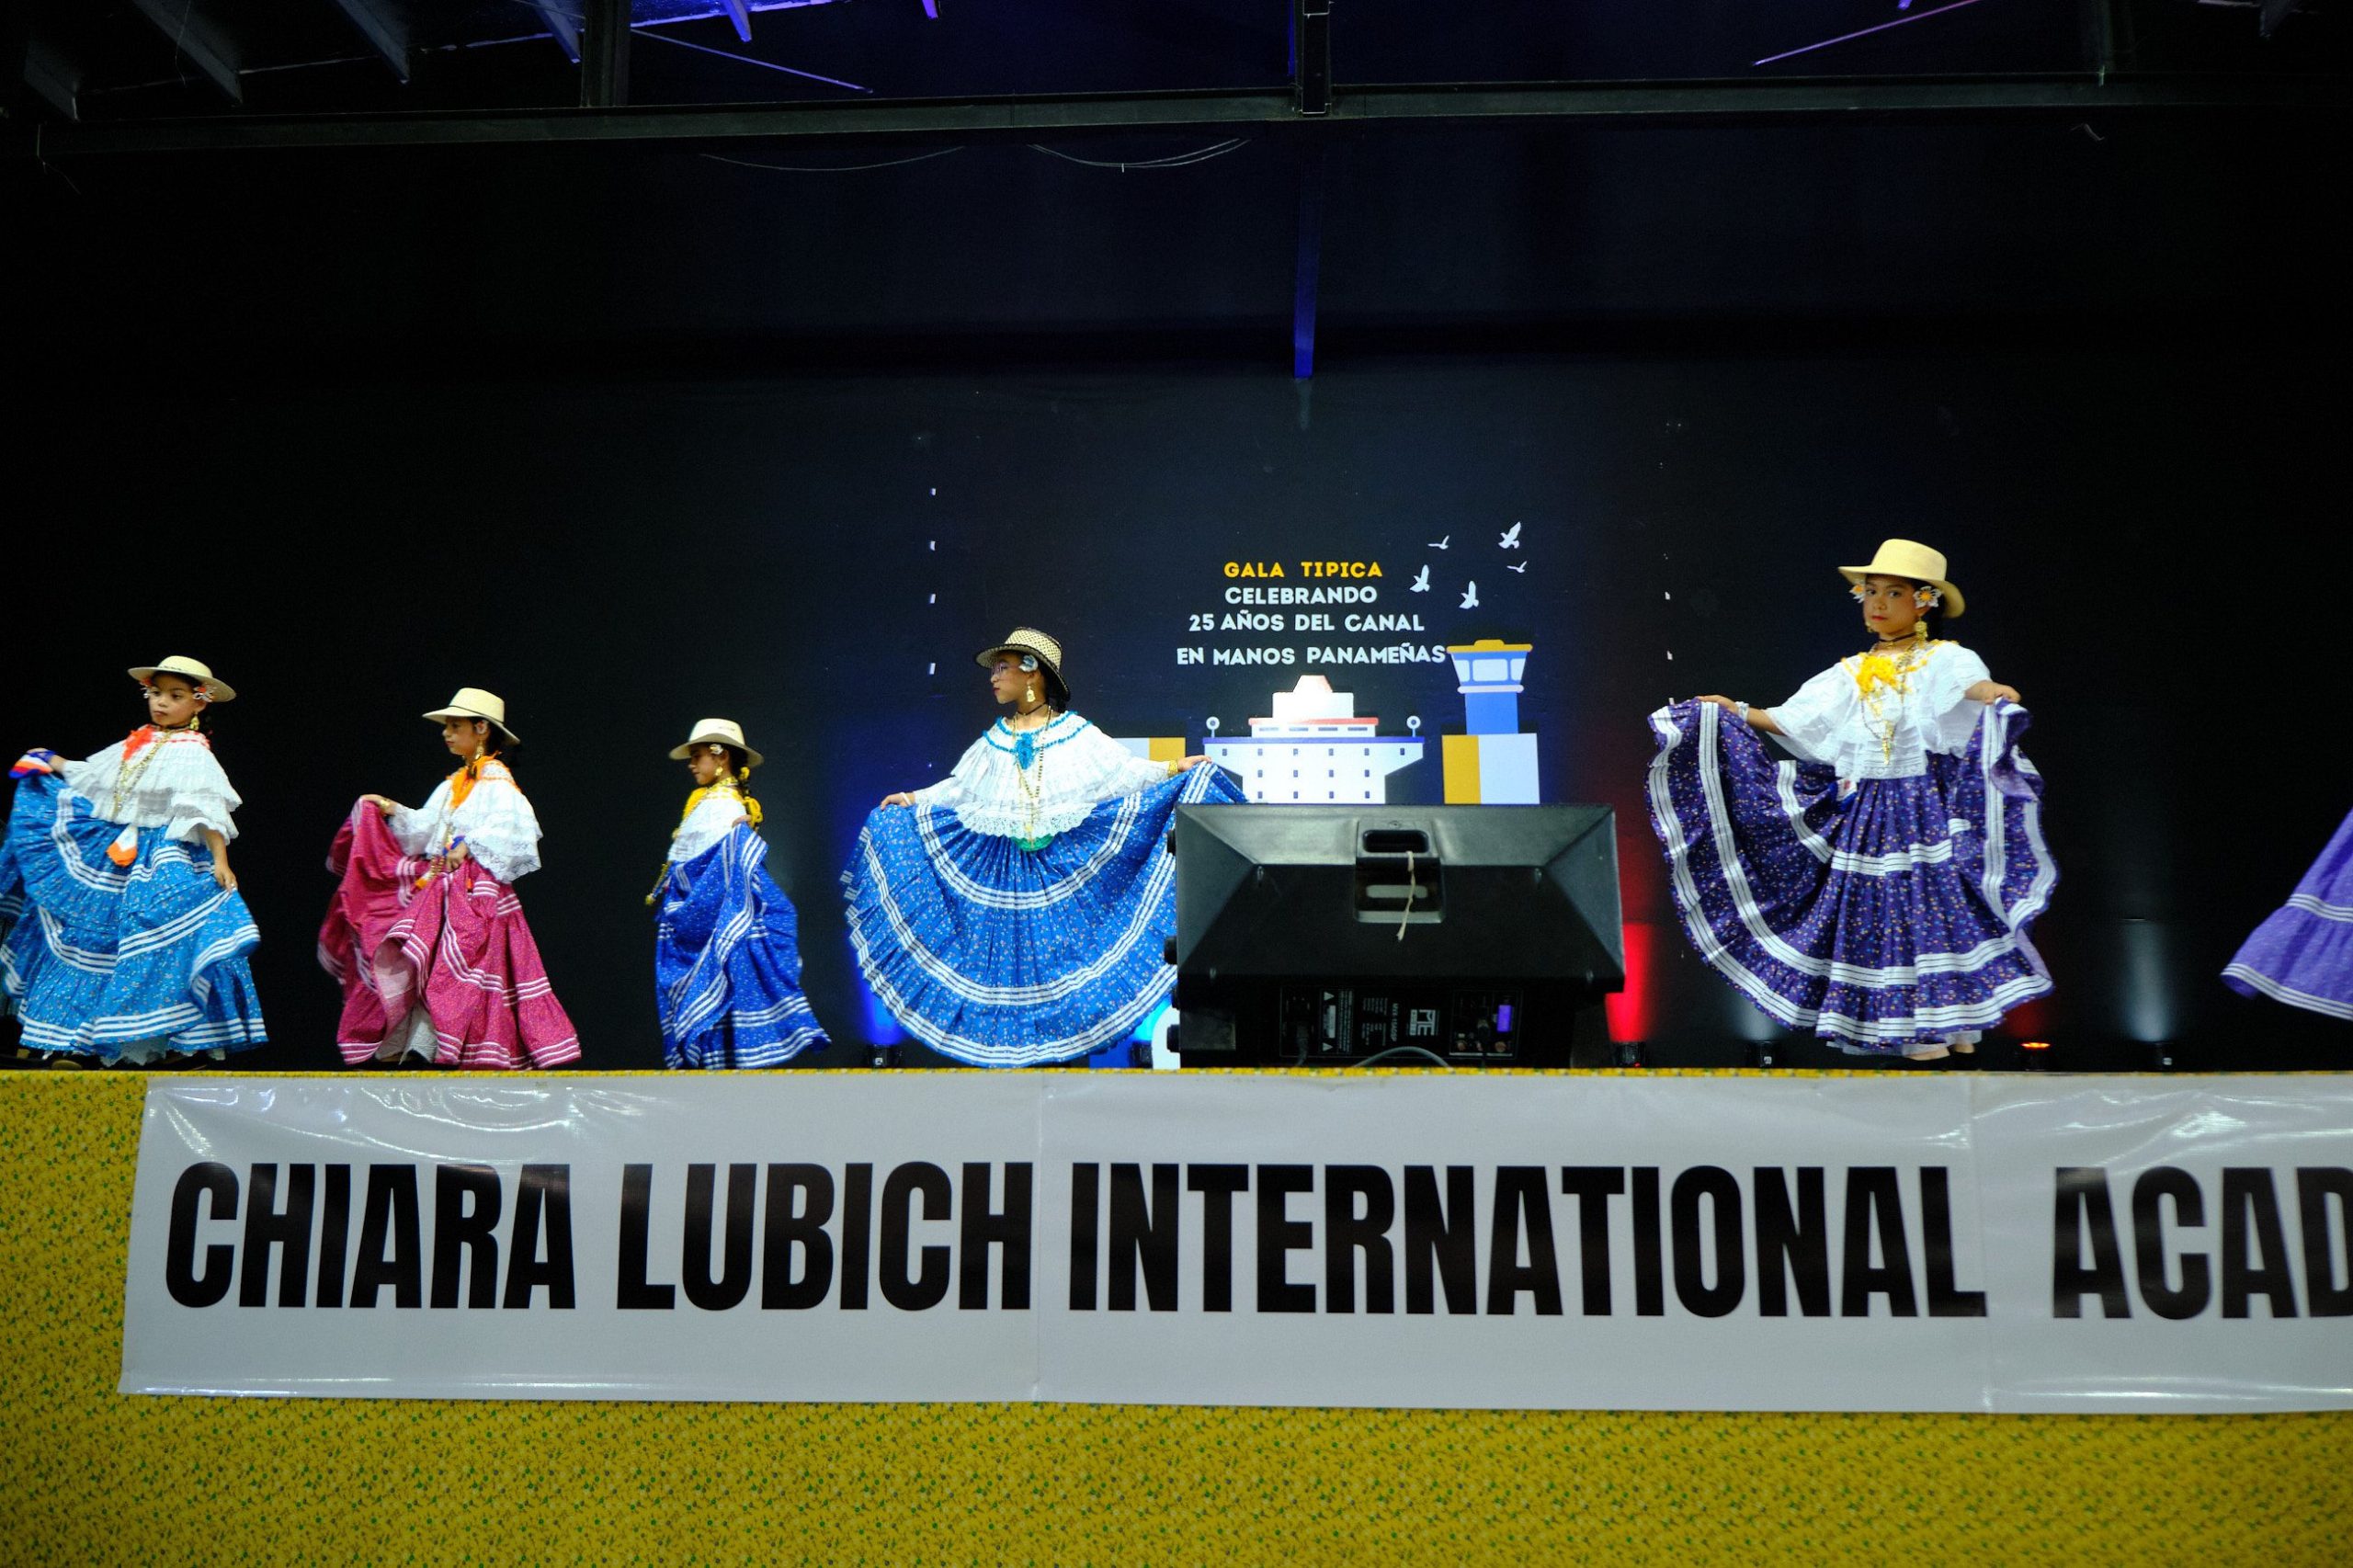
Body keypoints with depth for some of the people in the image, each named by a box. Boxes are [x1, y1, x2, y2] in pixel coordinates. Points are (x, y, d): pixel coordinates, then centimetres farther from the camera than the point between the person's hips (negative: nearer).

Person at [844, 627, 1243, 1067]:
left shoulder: (1078, 734, 2)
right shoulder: (993, 742, 12)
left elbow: (1124, 772, -3)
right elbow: (959, 789, 15)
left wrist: (1172, 769, -14)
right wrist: (915, 799, 8)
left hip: (1067, 867, -3)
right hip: (1002, 870, 3)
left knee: (1062, 946, -3)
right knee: (1007, 945, 1)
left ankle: (1068, 1038, 6)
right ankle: (1014, 1042, 9)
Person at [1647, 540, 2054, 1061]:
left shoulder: (1943, 659, -1)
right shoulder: (1852, 673, 13)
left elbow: (1970, 684, -24)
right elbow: (1794, 721, 19)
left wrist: (1993, 692, -45)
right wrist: (1738, 712, 18)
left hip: (1927, 809, -5)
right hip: (1865, 812, 5)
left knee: (1936, 902, -7)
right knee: (1874, 906, 2)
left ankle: (1951, 1020, 6)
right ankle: (1904, 1027, 10)